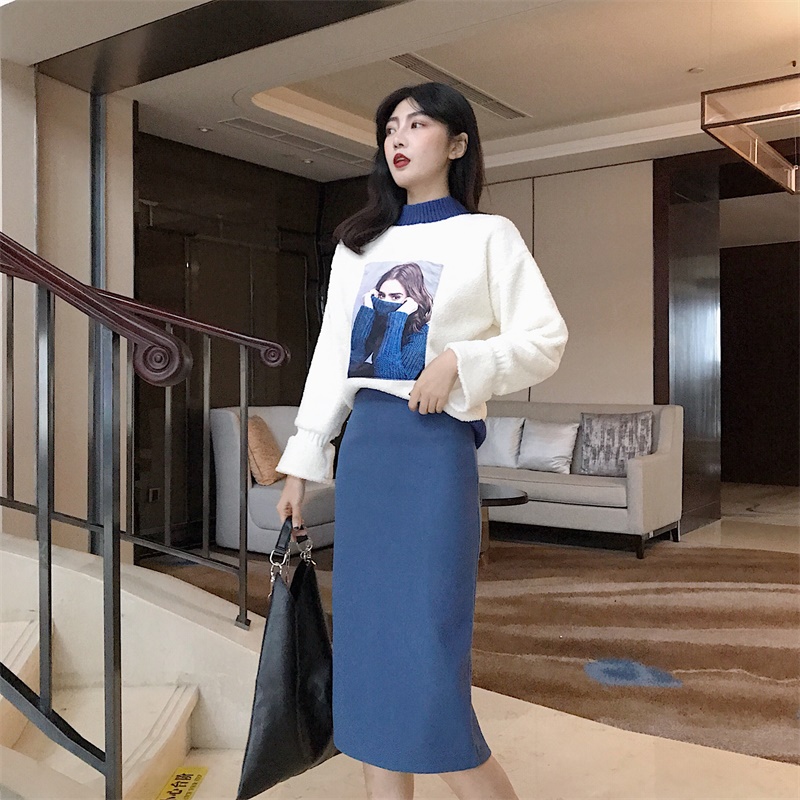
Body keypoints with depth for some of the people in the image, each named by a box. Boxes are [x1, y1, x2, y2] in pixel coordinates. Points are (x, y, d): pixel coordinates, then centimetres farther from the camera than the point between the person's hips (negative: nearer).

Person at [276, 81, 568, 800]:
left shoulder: (487, 235, 3)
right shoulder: (359, 246, 16)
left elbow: (547, 339, -2)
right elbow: (332, 355, 13)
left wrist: (459, 360, -17)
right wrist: (301, 461, 9)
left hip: (437, 444, -5)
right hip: (363, 444, 5)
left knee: (426, 639, -7)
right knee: (369, 634, 8)